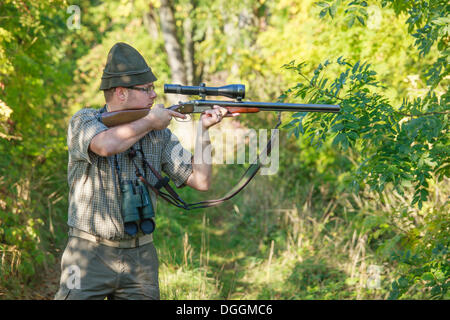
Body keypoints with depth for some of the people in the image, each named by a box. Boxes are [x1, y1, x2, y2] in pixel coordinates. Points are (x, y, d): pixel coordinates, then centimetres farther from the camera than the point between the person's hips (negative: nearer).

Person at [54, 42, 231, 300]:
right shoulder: (84, 121, -4)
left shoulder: (160, 135, 6)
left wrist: (203, 131, -6)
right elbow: (106, 145, -28)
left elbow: (200, 181, 3)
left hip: (141, 258, 4)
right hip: (90, 256, -3)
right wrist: (150, 121, -13)